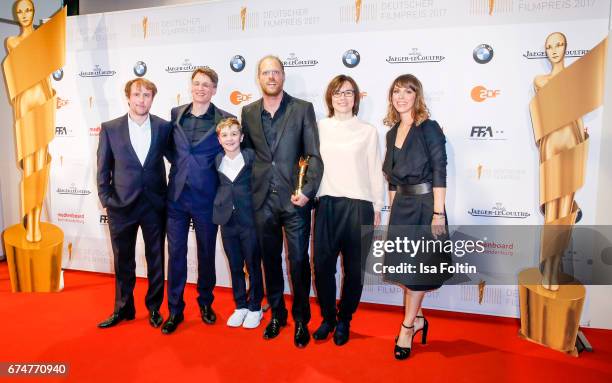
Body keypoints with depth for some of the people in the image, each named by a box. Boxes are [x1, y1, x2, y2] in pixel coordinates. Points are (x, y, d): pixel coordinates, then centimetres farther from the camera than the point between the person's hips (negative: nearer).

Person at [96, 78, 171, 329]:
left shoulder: (164, 127, -2)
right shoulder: (110, 128, -1)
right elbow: (103, 169, 3)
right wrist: (106, 199, -2)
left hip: (155, 204, 0)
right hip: (121, 205, 0)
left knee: (156, 260, 11)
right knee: (123, 261, 13)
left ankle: (154, 308, 28)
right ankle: (123, 309, 31)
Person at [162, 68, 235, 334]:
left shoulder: (225, 119, -6)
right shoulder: (175, 114, 5)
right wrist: (179, 165, 7)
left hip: (206, 197, -2)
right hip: (176, 195, 2)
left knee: (206, 253, 11)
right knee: (175, 252, 7)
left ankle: (205, 303, 31)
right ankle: (175, 309, 21)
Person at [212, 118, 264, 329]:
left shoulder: (251, 156, -7)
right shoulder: (217, 161, 5)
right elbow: (215, 185, 14)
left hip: (249, 219, -3)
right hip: (227, 221, 4)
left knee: (253, 266, 7)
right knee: (235, 267, 13)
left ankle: (254, 308, 23)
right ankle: (240, 306, 28)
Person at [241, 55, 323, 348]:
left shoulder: (303, 109, -1)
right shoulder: (248, 112, 9)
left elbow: (314, 155, -5)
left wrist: (307, 190, -15)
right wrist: (249, 187, 1)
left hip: (295, 199, -3)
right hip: (263, 200, 3)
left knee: (299, 261, 5)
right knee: (270, 260, 14)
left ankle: (301, 319, 23)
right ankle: (277, 314, 32)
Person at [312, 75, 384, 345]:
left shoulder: (368, 131, 3)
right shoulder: (319, 127, 5)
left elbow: (375, 172, 6)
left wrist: (377, 208, 6)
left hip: (359, 206, 0)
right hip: (326, 204, 1)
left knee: (354, 268, 7)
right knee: (322, 264, 2)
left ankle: (344, 320, 26)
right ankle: (327, 317, 24)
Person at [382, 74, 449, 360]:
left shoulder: (428, 128, -8)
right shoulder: (392, 133, 10)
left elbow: (439, 172, -13)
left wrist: (438, 213, -18)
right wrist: (393, 210, 12)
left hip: (425, 203, -6)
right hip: (402, 205, 6)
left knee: (418, 267, 3)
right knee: (403, 265, 12)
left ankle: (407, 327, 16)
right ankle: (417, 318, 30)